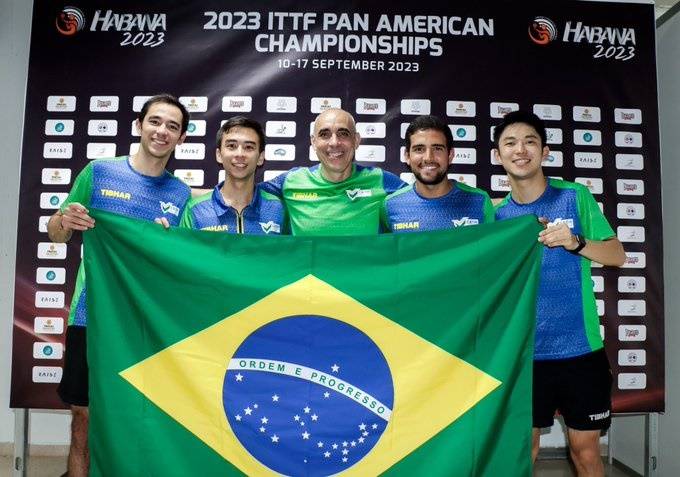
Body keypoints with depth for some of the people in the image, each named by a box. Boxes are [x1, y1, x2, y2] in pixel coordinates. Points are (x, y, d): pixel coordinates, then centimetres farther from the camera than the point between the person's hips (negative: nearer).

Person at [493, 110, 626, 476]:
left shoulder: (575, 196, -3)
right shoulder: (497, 215, 1)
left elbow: (617, 255, -4)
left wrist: (575, 243, -20)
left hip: (580, 349, -1)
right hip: (523, 352, 1)